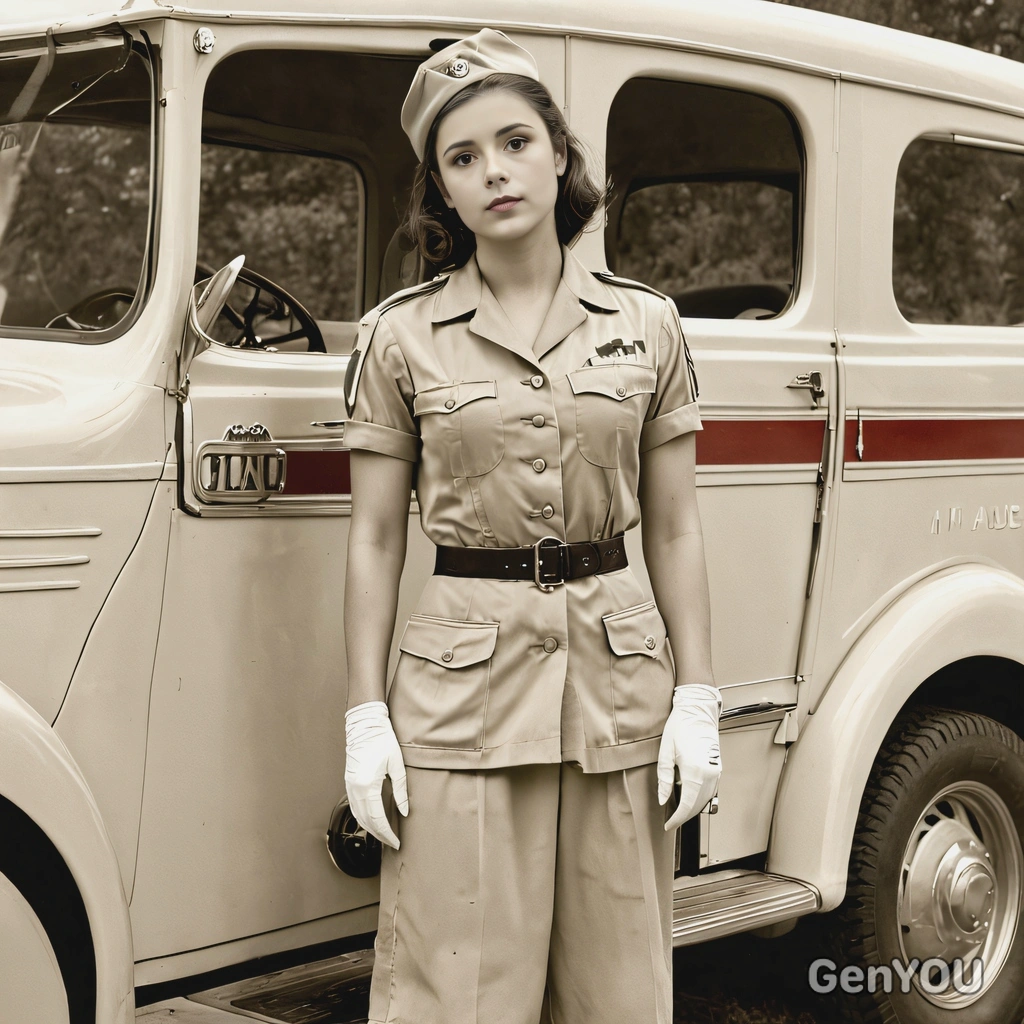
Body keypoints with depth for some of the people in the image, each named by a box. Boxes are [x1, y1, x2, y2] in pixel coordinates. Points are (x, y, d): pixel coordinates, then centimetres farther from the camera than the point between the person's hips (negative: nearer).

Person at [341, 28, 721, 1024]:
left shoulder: (645, 325, 7)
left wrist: (696, 699, 2)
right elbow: (374, 541, 4)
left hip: (620, 672, 2)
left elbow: (673, 530, 8)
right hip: (463, 680, -1)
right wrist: (365, 718, -2)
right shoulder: (401, 335, 2)